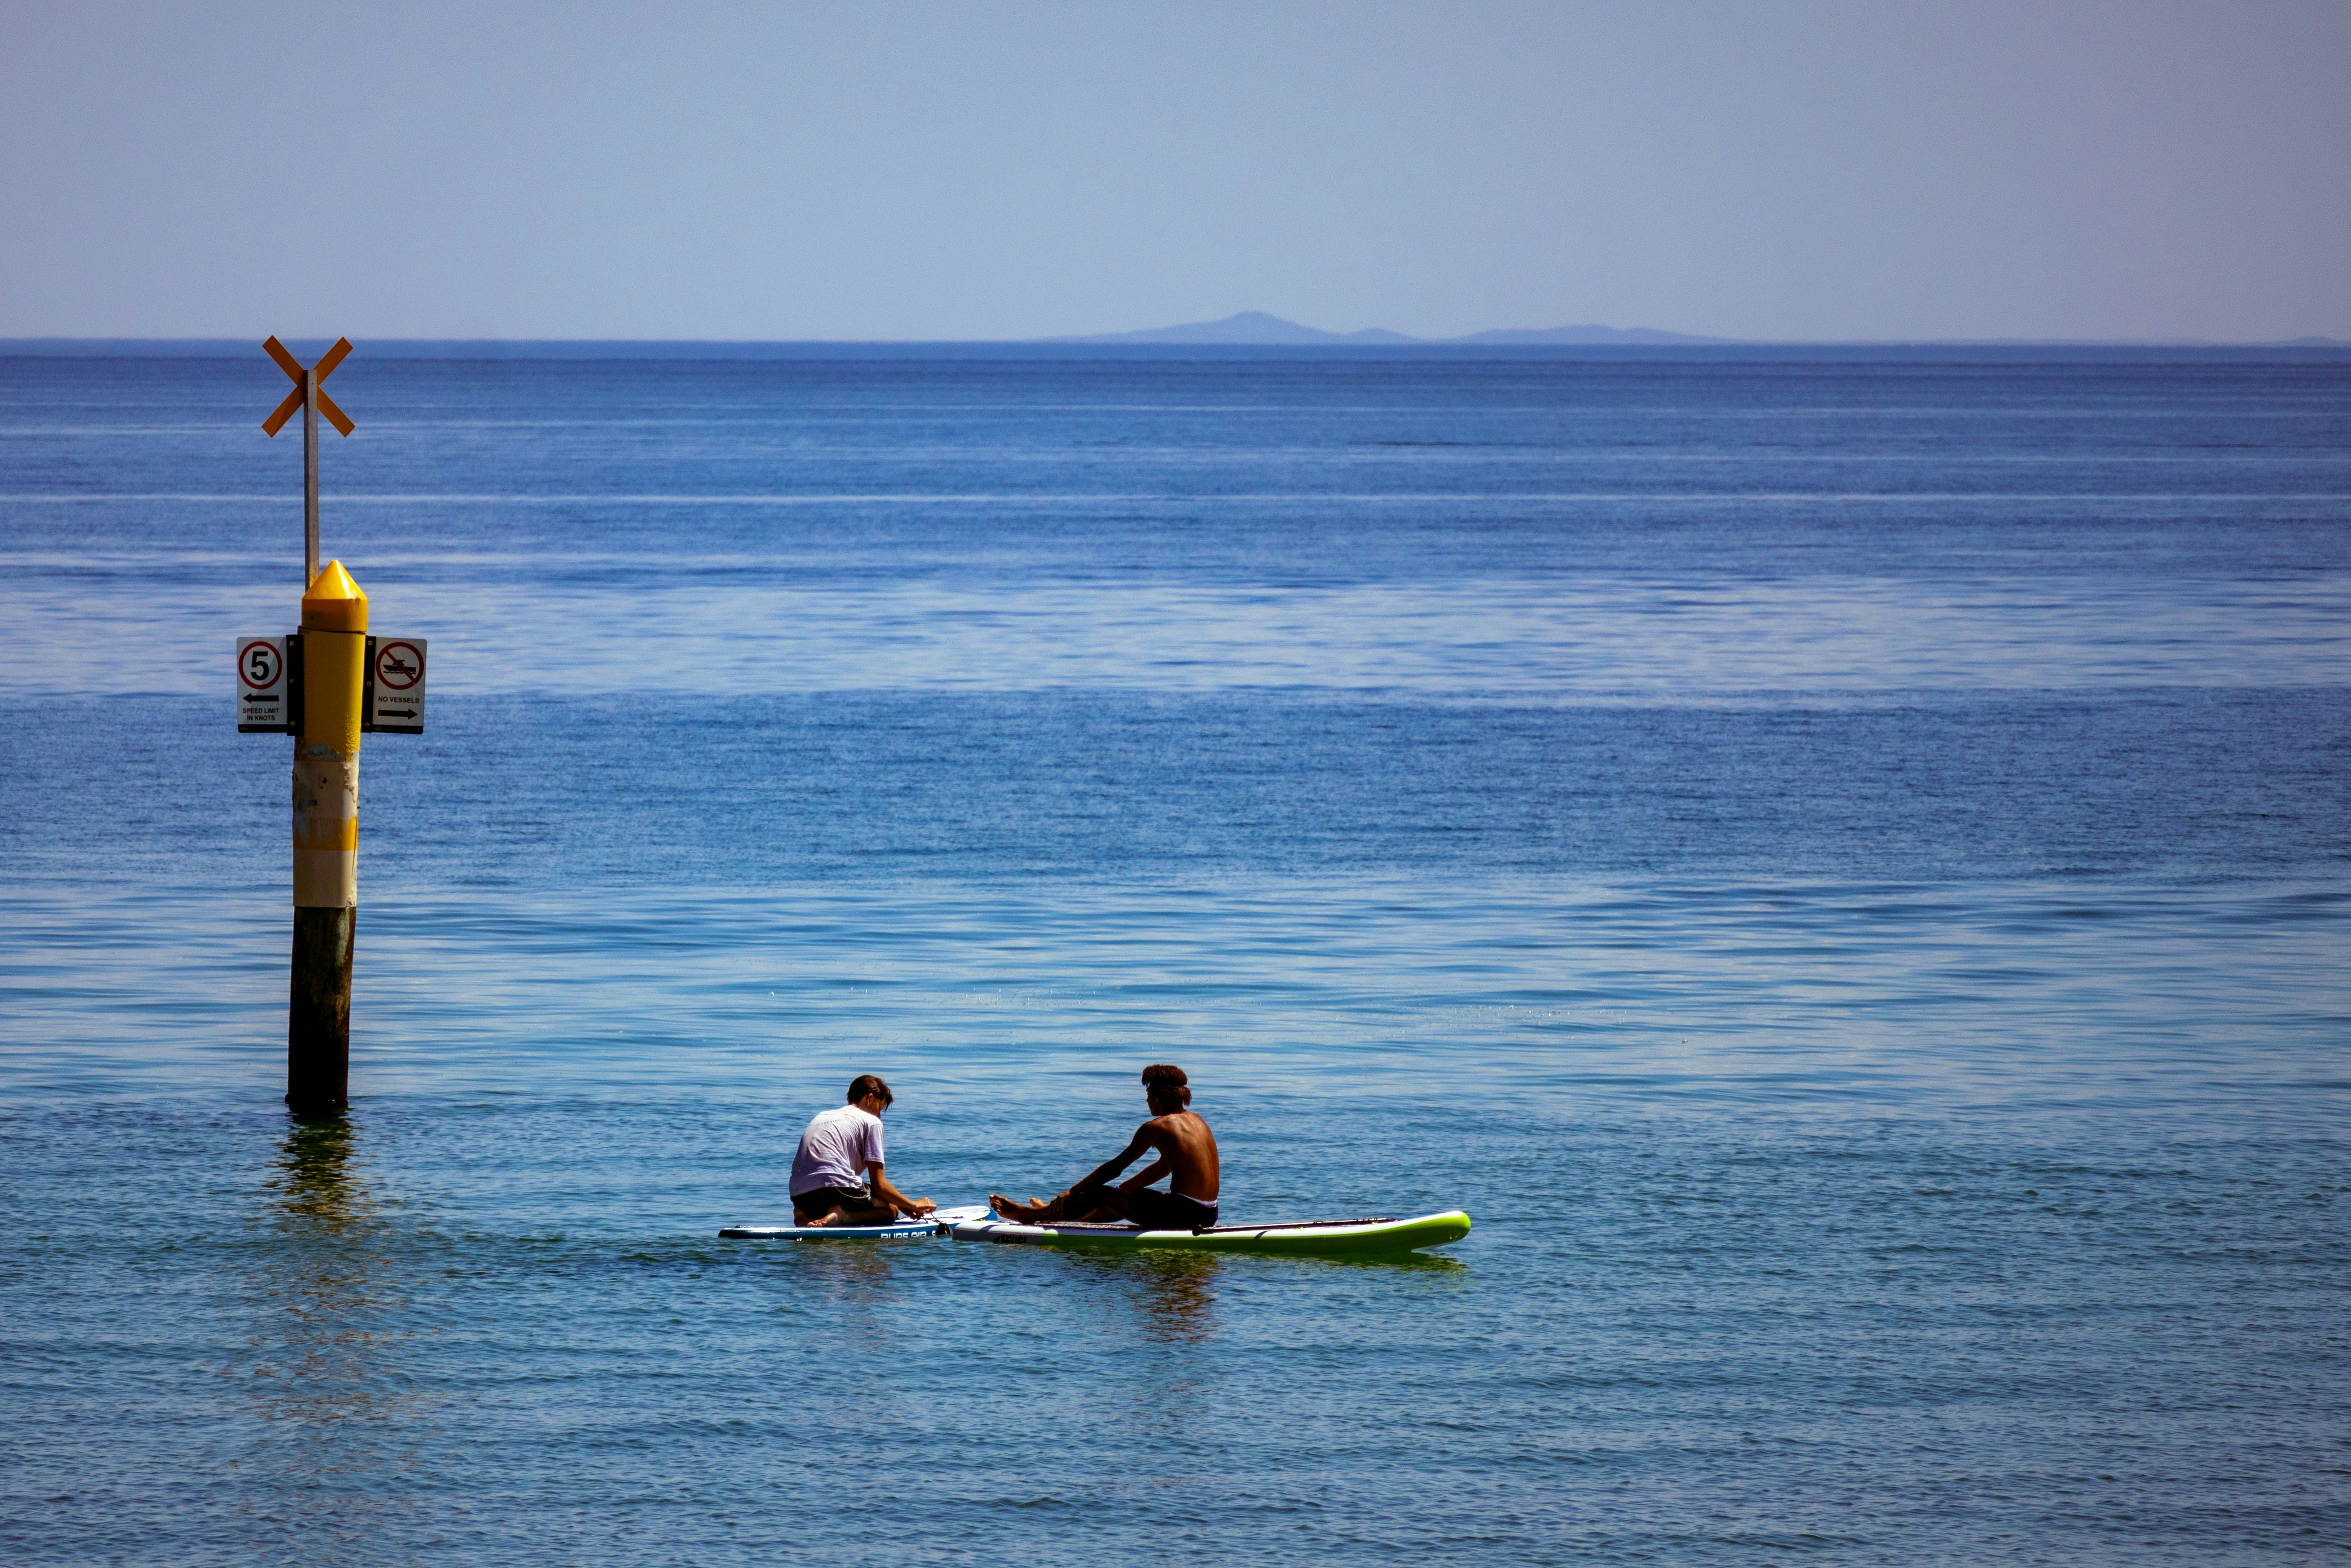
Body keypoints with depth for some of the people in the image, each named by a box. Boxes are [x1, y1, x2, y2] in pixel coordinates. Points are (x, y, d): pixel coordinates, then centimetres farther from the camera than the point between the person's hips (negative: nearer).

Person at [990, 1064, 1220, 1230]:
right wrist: (1121, 1190, 32)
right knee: (1118, 1202, 27)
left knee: (1098, 1195, 6)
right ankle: (1054, 1214, 42)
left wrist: (1071, 1193, 3)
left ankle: (1028, 1214, 20)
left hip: (1181, 1213, -8)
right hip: (1208, 1214, 8)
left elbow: (1114, 1168, -6)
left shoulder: (1155, 1128, -11)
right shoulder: (1196, 1121, 16)